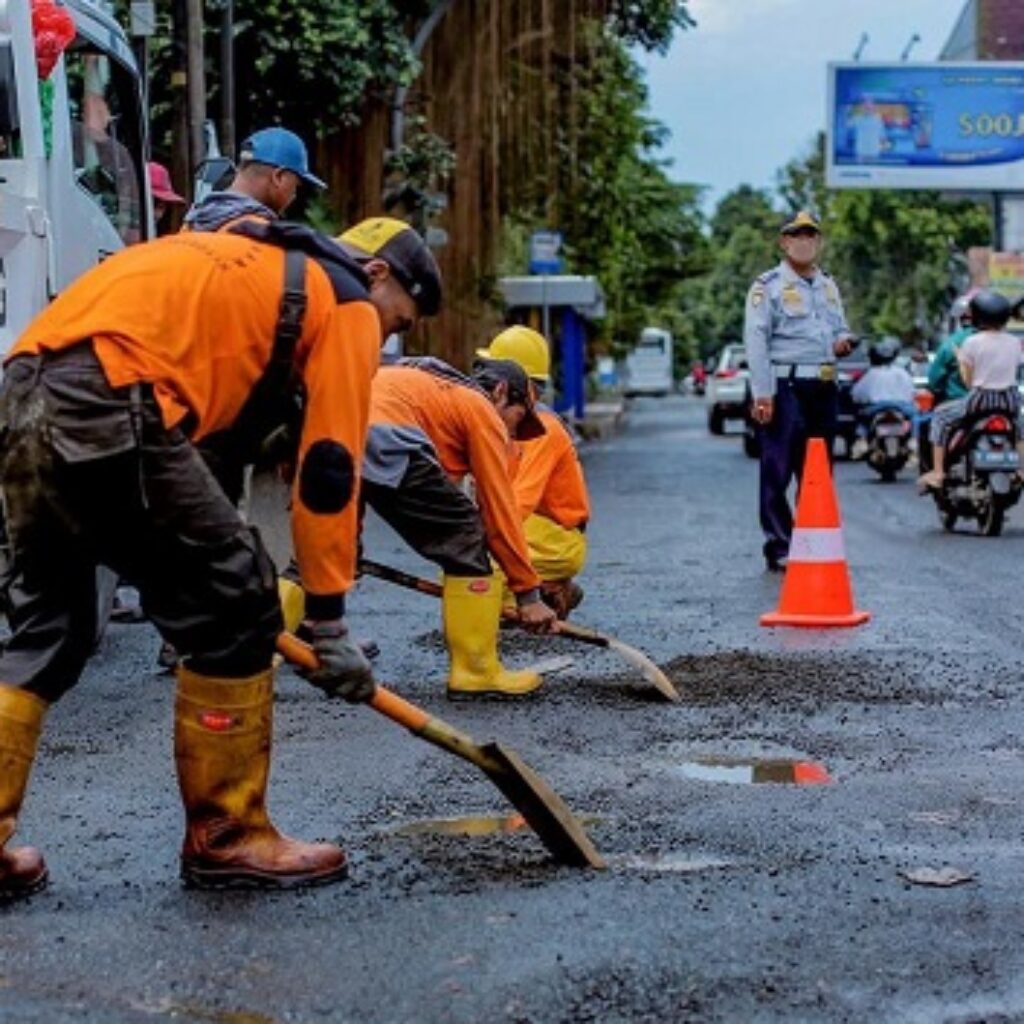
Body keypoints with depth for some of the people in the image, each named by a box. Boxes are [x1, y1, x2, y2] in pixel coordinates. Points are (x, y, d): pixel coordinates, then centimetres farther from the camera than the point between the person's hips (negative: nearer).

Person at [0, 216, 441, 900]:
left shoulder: (250, 271, 34)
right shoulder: (347, 302, 10)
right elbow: (329, 470, 3)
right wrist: (329, 622, 8)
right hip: (106, 403, -9)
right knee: (234, 610, 3)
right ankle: (227, 837, 13)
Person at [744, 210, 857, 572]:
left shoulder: (828, 285, 19)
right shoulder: (768, 286, -3)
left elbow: (840, 328, 30)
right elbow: (756, 341, -10)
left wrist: (843, 341, 4)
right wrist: (762, 394, -18)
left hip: (824, 388, 7)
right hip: (785, 387, -7)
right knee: (777, 471, -6)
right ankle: (779, 547, -2)